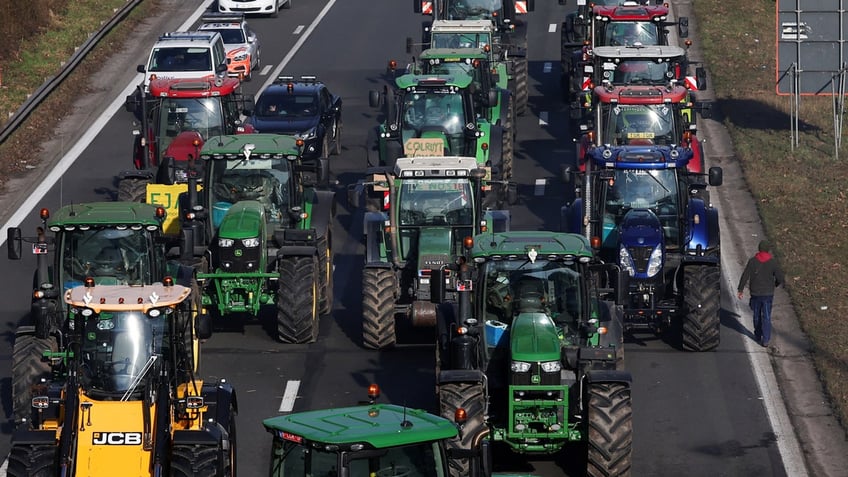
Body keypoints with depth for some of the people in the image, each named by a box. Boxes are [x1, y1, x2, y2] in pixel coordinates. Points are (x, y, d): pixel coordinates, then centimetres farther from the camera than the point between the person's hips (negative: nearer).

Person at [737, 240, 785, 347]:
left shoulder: (752, 261, -8)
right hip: (768, 293, -1)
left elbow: (745, 276, -8)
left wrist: (740, 290, 0)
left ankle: (758, 335, 32)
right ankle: (765, 340, -3)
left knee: (757, 315, 19)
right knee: (766, 317, 3)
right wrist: (775, 284, 17)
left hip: (755, 293, 1)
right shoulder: (773, 262, -8)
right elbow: (780, 278, -6)